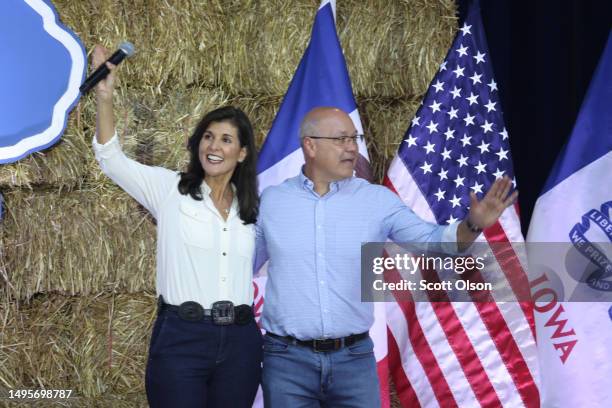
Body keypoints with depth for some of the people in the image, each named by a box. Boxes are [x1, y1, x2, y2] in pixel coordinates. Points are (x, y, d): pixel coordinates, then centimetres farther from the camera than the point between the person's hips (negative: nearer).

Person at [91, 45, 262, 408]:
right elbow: (112, 160, -12)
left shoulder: (252, 208, 11)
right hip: (180, 338, -4)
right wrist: (105, 98, -24)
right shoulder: (171, 190, 0)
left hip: (240, 342, 4)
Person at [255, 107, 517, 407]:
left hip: (354, 357, 1)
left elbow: (430, 240, -4)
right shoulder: (271, 201, 3)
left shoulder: (378, 200, 3)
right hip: (287, 359, 0)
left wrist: (473, 225, -21)